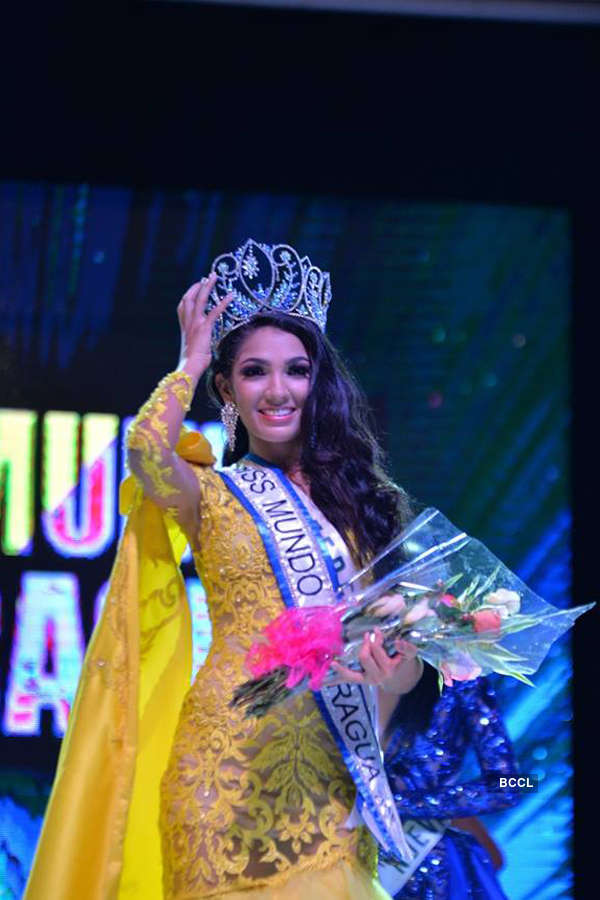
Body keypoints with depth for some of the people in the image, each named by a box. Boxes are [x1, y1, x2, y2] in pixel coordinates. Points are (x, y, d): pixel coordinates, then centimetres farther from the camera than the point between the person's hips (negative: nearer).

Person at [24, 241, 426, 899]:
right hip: (234, 752, -2)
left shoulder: (351, 497, 13)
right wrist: (191, 361, 0)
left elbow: (392, 633, 12)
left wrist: (398, 671, -12)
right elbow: (147, 451, -16)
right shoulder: (208, 495, 7)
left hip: (333, 760, 2)